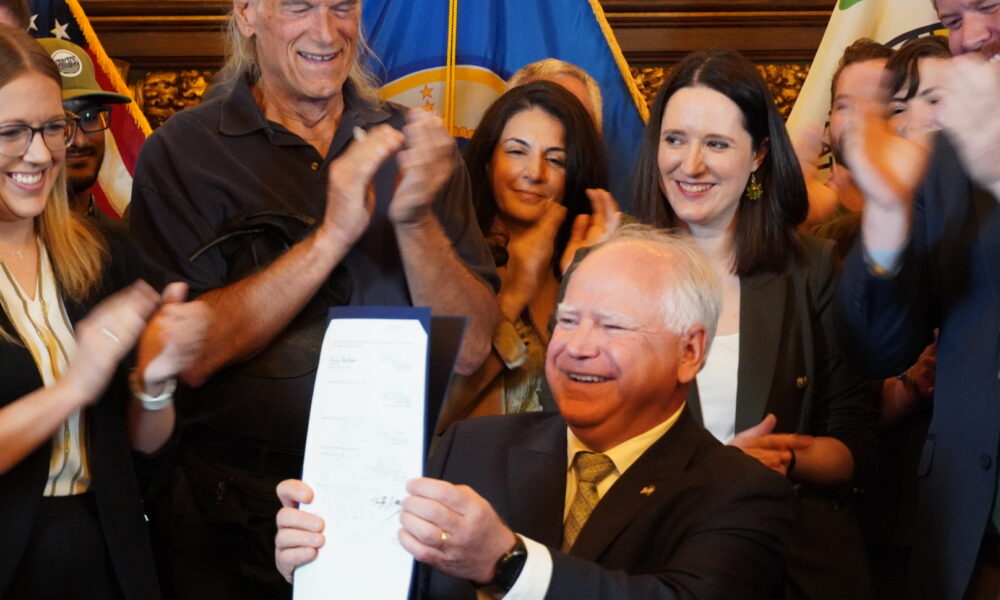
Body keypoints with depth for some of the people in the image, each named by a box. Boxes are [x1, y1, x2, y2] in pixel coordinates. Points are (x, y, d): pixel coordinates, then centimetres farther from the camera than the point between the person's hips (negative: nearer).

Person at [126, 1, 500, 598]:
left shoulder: (409, 144, 2)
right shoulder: (181, 152, -5)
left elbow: (470, 348, -5)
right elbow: (184, 356, -17)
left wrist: (416, 221, -20)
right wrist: (332, 235, -22)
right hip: (236, 517, -2)